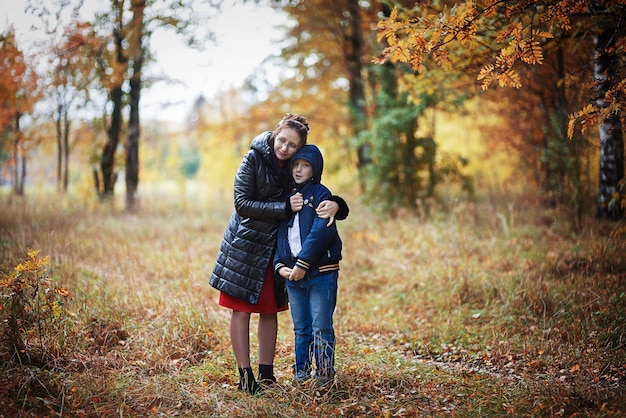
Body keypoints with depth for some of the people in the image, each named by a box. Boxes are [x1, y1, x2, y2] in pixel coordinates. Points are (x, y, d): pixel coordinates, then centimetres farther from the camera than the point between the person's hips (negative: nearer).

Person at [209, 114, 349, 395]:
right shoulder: (254, 159, -12)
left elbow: (319, 195, 2)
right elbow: (242, 203, -17)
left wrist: (334, 204, -22)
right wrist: (284, 208, -23)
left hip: (275, 247, 4)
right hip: (245, 243, -4)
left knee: (269, 310, 9)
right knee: (241, 309, -3)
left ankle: (266, 374, 18)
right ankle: (244, 376, 3)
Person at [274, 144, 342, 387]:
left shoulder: (321, 194, -3)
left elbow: (321, 231, -15)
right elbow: (279, 233, 13)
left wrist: (303, 263, -20)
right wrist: (279, 265, -2)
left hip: (321, 272, -5)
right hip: (292, 273, 5)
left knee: (321, 327, -2)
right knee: (301, 328, 11)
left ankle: (324, 374, 8)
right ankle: (301, 371, 20)